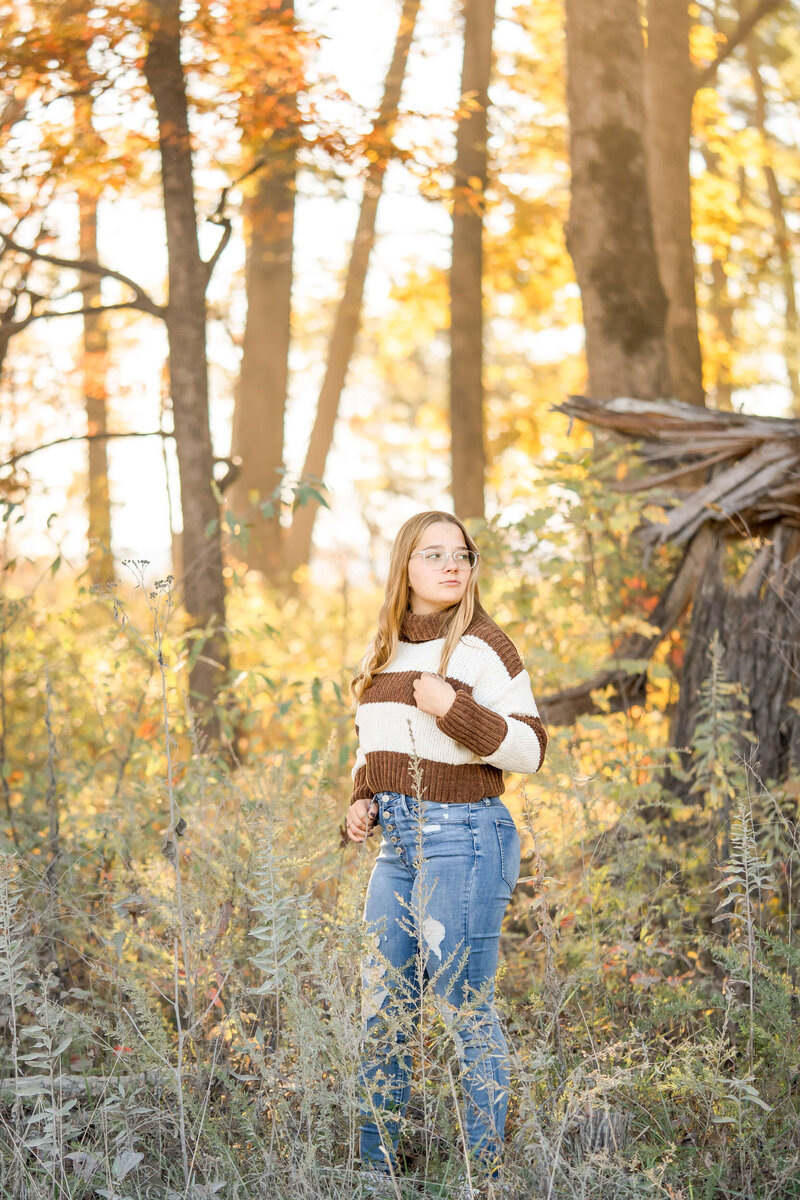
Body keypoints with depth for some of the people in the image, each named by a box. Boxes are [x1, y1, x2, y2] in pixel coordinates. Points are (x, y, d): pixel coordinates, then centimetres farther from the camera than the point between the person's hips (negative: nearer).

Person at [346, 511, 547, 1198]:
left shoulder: (482, 647, -8)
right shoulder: (385, 650, 12)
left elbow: (529, 751, -11)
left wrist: (455, 708, -22)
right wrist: (362, 801, 7)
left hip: (463, 837, -7)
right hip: (397, 839, 7)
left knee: (467, 1011, -3)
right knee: (384, 1011, 13)